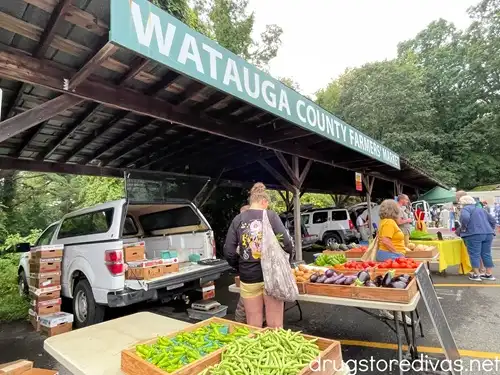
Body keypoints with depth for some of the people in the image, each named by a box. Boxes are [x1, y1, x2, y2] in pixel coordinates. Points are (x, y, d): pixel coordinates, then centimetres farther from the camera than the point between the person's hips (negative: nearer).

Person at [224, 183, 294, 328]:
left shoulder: (238, 219, 0)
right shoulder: (271, 216, -6)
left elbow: (228, 251, -3)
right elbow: (286, 243, -12)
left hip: (248, 278, 2)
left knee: (253, 326, 16)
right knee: (275, 326, 13)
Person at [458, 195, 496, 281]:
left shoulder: (466, 209, -2)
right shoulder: (481, 209, 22)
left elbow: (465, 217, -22)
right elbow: (492, 220, 23)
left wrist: (463, 228, -10)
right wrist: (490, 230, 25)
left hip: (474, 235, -7)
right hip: (488, 234, 7)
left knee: (474, 255, 0)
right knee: (486, 254, 13)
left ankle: (476, 275, 4)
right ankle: (489, 274, 19)